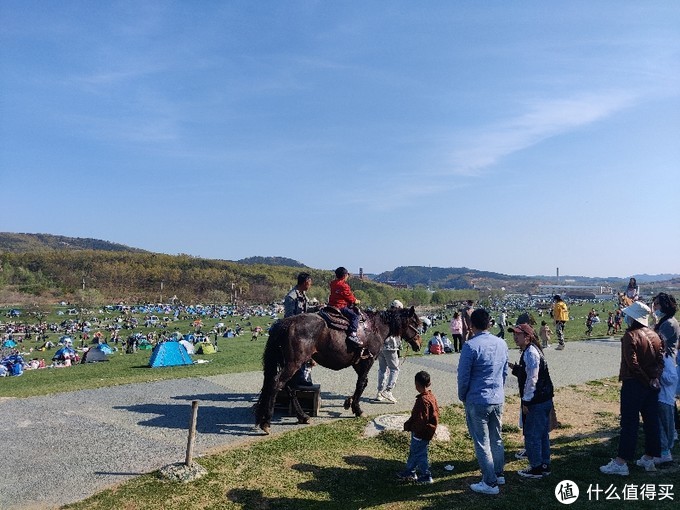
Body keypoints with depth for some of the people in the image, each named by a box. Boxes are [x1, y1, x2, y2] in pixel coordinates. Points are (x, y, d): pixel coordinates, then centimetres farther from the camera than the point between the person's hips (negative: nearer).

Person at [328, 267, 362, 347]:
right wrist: (357, 301, 12)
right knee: (355, 316, -12)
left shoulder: (333, 284, 11)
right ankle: (352, 334, -26)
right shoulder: (344, 285, -13)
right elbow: (351, 299, -5)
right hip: (341, 307, -9)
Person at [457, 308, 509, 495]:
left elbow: (463, 376, -14)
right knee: (496, 439, 21)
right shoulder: (502, 343, 1)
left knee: (482, 443, 5)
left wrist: (462, 396, 2)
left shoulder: (470, 346, -20)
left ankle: (490, 483, 12)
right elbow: (505, 372, 11)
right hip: (498, 399, 7)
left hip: (477, 401, -7)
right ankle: (498, 474, 35)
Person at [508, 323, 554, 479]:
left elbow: (532, 378, -22)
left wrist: (526, 401, -18)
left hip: (536, 401, -10)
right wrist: (515, 368, 6)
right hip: (544, 400, 10)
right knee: (542, 434, 18)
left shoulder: (530, 352, -19)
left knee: (532, 435, 2)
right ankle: (544, 465, 29)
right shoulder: (531, 351, 12)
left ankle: (536, 468, 13)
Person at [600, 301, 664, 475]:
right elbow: (660, 359, 5)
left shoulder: (630, 335, -15)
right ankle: (649, 459, 24)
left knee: (629, 423, -4)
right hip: (652, 385, 7)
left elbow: (632, 363, -20)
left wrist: (646, 380, -10)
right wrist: (654, 378, -4)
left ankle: (621, 463, -1)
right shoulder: (654, 335, 8)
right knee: (651, 421, 13)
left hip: (633, 384, -7)